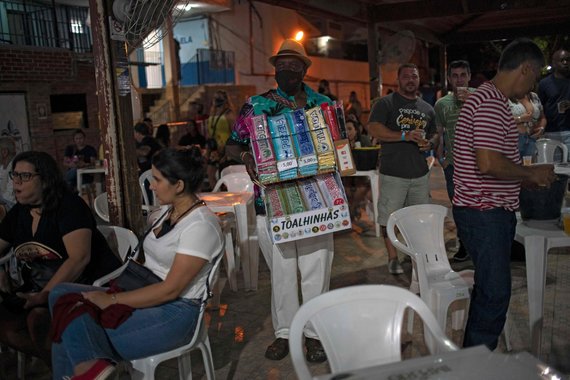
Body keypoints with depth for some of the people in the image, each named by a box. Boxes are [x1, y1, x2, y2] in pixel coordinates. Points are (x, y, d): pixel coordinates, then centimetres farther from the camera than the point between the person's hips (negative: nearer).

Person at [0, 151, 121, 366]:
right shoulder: (18, 213, 8)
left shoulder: (69, 206, -14)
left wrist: (43, 296, -27)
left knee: (38, 317, -30)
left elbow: (79, 258, -25)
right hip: (39, 288, 8)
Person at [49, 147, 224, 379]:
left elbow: (170, 290, -20)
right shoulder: (169, 209, 9)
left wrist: (112, 300, -17)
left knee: (74, 336, -21)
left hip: (176, 311, -9)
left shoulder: (200, 226, -19)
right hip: (145, 294, 9)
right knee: (61, 294, -9)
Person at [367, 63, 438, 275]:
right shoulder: (386, 103, -2)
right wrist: (405, 135, -22)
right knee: (389, 218, -1)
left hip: (420, 173, 5)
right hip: (393, 173, -5)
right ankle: (393, 258, 14)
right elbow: (374, 129, -15)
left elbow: (435, 134, 26)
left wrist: (430, 143, 1)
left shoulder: (427, 109, 16)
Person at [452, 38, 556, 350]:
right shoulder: (491, 103, -17)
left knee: (489, 289, 18)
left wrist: (525, 179, 18)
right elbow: (488, 163, -27)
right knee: (495, 293, -4)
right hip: (484, 212, -11)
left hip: (492, 211, 11)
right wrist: (531, 172, -12)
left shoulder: (492, 100, 17)